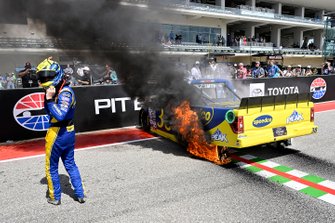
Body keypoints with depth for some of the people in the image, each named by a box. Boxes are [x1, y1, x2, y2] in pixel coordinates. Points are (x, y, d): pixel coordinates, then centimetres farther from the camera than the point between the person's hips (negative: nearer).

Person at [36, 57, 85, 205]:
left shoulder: (65, 93, -21)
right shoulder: (57, 90, 8)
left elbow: (60, 115, -30)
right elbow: (49, 112, 10)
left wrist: (50, 99, -27)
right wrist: (48, 97, -5)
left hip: (58, 134, -9)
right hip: (68, 132, 9)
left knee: (51, 167, 10)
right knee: (70, 164, 18)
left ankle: (55, 198, 26)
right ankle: (80, 194, 26)